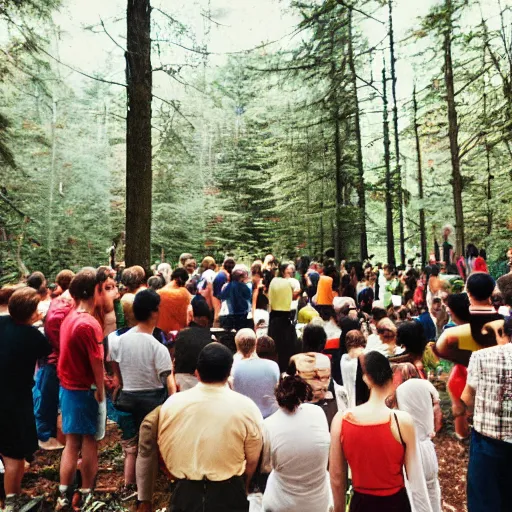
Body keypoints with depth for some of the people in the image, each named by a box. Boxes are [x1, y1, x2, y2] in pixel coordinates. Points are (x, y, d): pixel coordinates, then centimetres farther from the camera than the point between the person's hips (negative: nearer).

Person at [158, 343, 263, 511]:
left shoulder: (171, 403, -12)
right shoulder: (246, 407, -17)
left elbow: (165, 452, 3)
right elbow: (252, 461, -5)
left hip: (184, 492, 1)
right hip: (228, 493, -1)